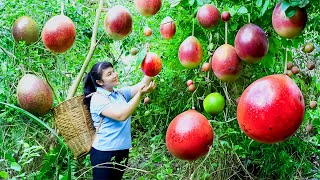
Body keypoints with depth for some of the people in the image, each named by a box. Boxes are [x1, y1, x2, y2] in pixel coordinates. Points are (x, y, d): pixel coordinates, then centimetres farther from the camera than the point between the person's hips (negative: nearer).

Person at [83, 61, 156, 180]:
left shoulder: (120, 93, 8)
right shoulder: (97, 98, -14)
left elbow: (141, 85, 0)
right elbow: (121, 115, -26)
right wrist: (140, 94, -30)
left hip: (123, 151, 7)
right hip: (104, 153, -7)